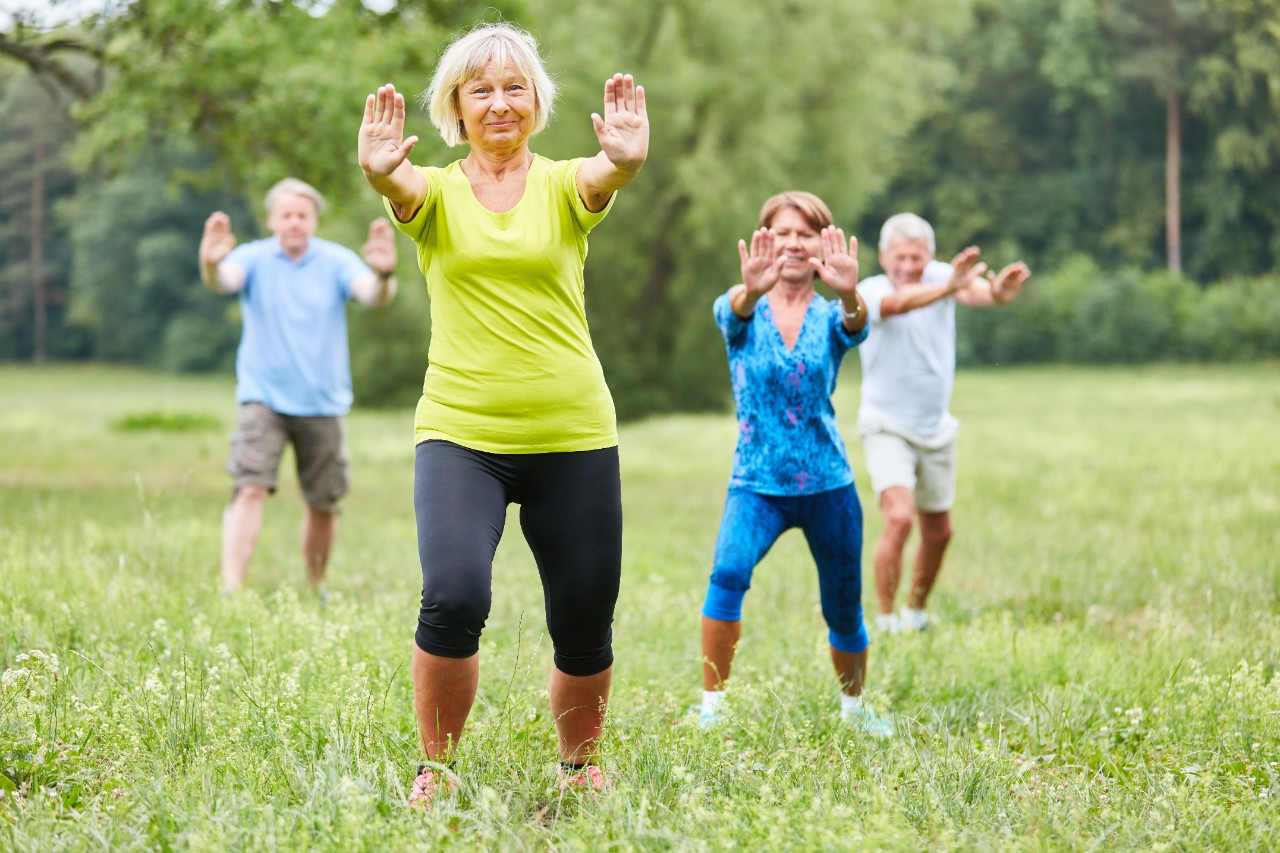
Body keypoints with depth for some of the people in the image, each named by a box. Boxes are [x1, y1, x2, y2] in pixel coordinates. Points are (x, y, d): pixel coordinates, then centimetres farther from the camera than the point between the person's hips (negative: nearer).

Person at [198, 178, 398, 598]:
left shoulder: (336, 261, -1)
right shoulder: (254, 258, -3)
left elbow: (372, 294, -19)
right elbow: (225, 279, -25)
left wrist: (383, 274, -44)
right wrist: (211, 263, -51)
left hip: (322, 402, 2)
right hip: (264, 397, -2)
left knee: (323, 504, 9)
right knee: (249, 490, -18)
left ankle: (315, 592, 28)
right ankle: (231, 591, -22)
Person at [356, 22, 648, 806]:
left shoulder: (564, 186, 5)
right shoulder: (434, 192, 5)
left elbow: (607, 174, -20)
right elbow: (400, 186, -20)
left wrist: (626, 157, -44)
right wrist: (380, 171, -44)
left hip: (573, 437, 1)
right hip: (461, 432, -1)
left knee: (585, 625, 5)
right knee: (454, 599, -22)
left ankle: (581, 765, 33)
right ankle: (437, 769, -1)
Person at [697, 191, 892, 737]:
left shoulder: (830, 317, -1)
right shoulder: (744, 313, -3)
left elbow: (855, 326, -26)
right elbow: (732, 313, -28)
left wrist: (849, 293, -52)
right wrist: (751, 290, -54)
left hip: (828, 485, 2)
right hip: (757, 483, -1)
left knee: (844, 609, 11)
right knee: (729, 571, -28)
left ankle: (854, 708, 37)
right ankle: (712, 707, -21)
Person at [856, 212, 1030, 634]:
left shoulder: (940, 275, -7)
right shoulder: (870, 291, -16)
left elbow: (974, 290, -31)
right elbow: (897, 303, -41)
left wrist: (996, 292, -56)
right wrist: (948, 287, -60)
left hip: (936, 430, 5)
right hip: (887, 428, -5)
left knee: (938, 532, 14)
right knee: (898, 517, -23)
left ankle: (915, 611, 36)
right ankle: (884, 621, -11)